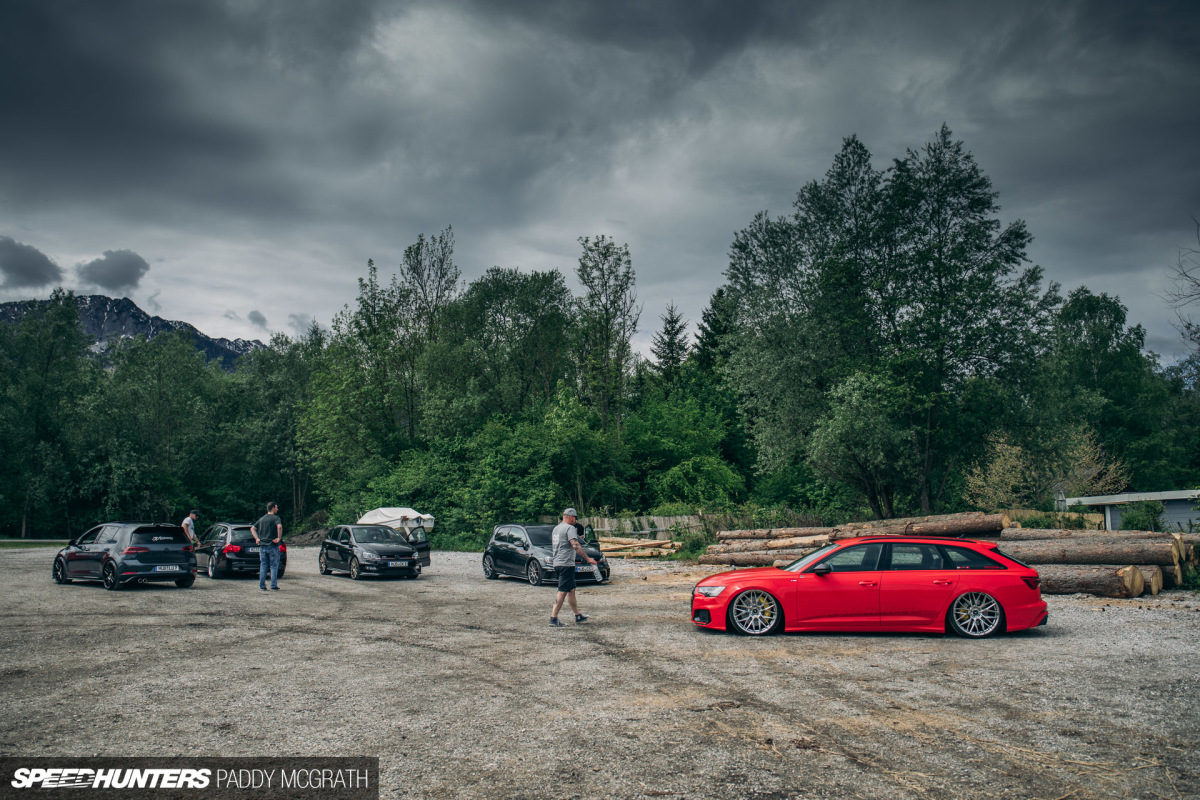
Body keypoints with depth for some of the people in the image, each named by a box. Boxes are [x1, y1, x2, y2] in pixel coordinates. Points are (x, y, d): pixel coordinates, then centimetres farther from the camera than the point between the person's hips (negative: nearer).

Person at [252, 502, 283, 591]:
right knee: (274, 566, 1)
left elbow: (252, 528, 15)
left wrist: (257, 538, 10)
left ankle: (262, 586, 10)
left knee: (263, 566, 9)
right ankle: (274, 586, 0)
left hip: (262, 545, 6)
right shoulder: (276, 518, -7)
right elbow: (279, 527, -26)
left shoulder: (262, 518, 13)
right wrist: (279, 538, -17)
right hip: (272, 546, -5)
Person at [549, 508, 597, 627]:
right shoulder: (570, 528, -11)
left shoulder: (556, 528, 17)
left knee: (571, 590, 17)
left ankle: (578, 616, 24)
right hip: (566, 564, -10)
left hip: (556, 563, 10)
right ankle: (553, 618, -10)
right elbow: (575, 545, -22)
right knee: (562, 592, -8)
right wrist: (587, 558, -21)